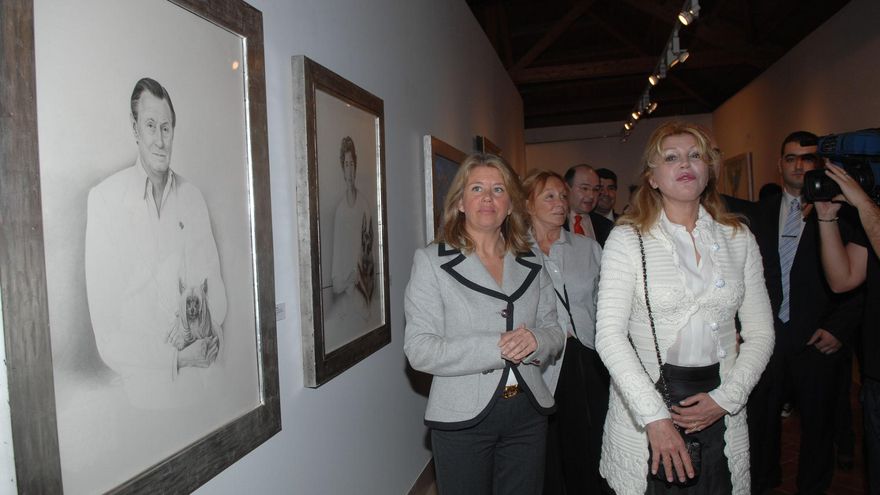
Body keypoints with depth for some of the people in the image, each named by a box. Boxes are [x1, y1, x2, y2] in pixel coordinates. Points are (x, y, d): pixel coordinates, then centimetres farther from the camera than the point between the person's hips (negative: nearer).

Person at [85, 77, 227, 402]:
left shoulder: (193, 197, 6)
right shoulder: (104, 198, -6)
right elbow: (107, 330, -8)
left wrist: (214, 329, -7)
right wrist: (176, 358, -14)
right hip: (142, 379, -3)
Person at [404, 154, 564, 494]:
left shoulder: (530, 265, 8)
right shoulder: (432, 261, -6)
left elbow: (555, 331, 10)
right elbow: (419, 349, -13)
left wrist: (536, 339, -13)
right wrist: (496, 348, -22)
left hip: (528, 413, 4)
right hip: (463, 418, -4)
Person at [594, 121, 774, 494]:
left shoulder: (739, 239, 4)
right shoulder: (627, 239, -7)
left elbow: (760, 332, 6)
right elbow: (609, 334, -15)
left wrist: (725, 397, -7)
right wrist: (655, 416, -20)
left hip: (720, 410, 3)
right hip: (645, 402, -3)